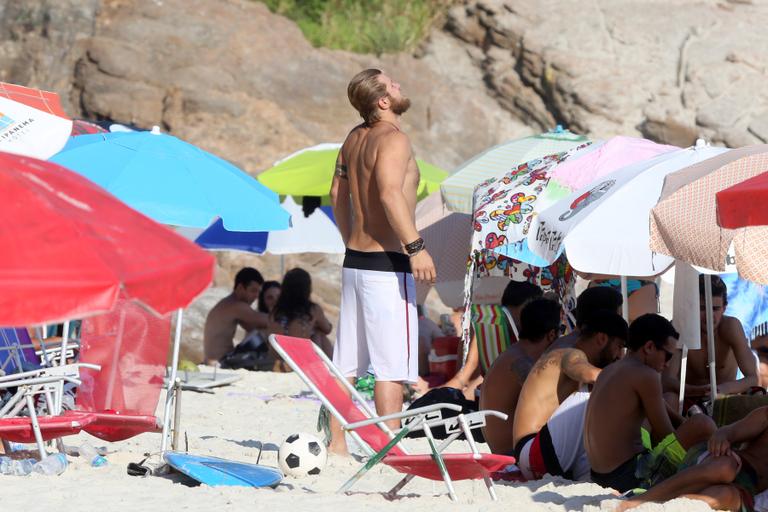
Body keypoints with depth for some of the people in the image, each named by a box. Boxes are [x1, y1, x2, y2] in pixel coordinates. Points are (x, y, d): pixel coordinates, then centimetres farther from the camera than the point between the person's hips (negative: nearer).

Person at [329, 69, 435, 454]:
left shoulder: (355, 138, 14)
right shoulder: (393, 139, -14)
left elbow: (338, 194, 23)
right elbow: (390, 192, -28)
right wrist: (415, 247, -29)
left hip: (355, 261, 9)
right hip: (387, 265, -9)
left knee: (348, 363, 12)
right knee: (392, 365, -7)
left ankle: (336, 444, 15)